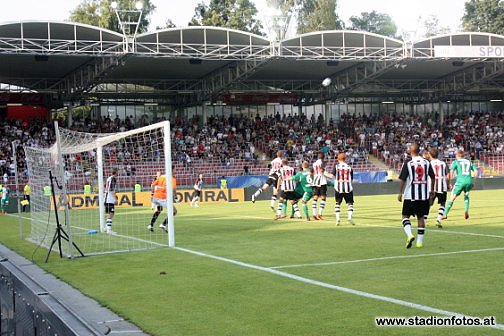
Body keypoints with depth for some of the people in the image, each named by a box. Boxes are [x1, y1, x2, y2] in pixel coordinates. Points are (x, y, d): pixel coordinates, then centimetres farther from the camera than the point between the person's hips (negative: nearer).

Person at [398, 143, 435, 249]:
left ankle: (409, 234, -18)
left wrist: (400, 193, -1)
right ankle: (420, 241, 12)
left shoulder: (408, 163, -7)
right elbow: (433, 177, 9)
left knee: (405, 216, 5)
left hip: (410, 195, -3)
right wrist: (432, 190, 21)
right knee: (421, 217, 11)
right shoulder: (426, 162, 4)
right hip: (424, 194, 3)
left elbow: (402, 179, -8)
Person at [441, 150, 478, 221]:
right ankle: (466, 210, 7)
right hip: (469, 180, 4)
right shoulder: (469, 162, 22)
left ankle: (445, 214, 1)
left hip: (460, 181, -4)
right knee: (466, 196, 28)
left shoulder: (456, 162, 10)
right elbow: (476, 171, 16)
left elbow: (451, 171, -5)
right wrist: (473, 182, 20)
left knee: (452, 198, 3)